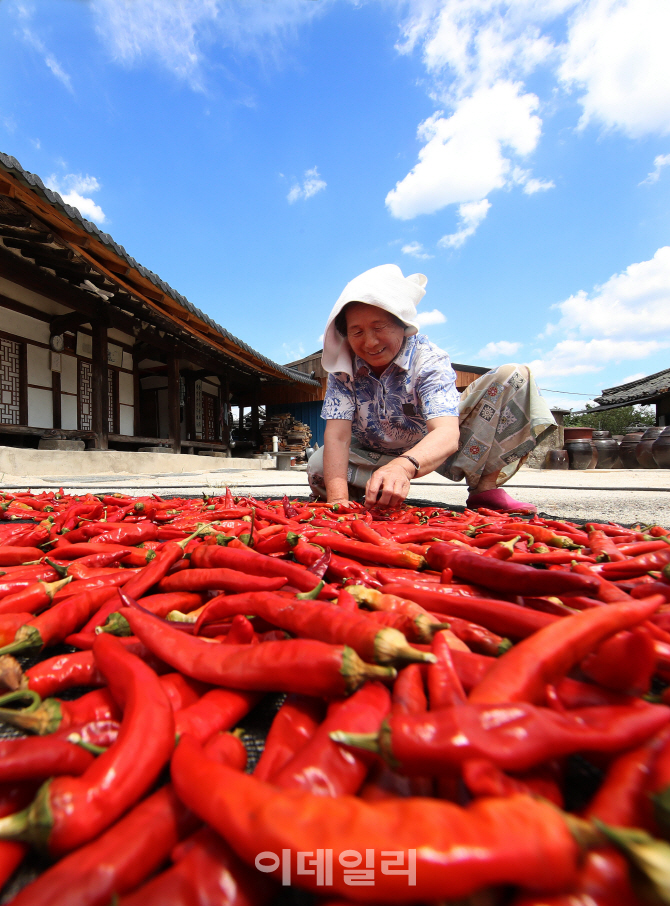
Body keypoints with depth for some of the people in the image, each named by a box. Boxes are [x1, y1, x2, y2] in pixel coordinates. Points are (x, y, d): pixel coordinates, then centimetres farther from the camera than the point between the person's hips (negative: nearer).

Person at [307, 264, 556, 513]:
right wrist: (338, 498, -46)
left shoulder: (428, 359, -27)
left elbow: (448, 434, -42)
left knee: (514, 379, -20)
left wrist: (404, 467, -64)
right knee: (319, 467, -28)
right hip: (376, 456, 1)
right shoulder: (343, 368, -20)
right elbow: (337, 436, -29)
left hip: (436, 446, -1)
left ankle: (485, 488, -18)